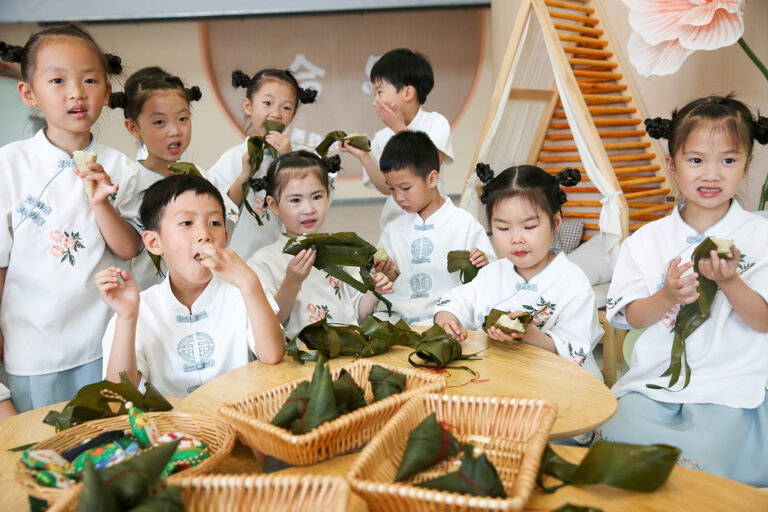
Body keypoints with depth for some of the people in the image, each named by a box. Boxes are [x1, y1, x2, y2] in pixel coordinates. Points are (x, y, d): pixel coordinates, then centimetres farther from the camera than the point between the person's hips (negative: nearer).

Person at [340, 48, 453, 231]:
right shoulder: (381, 138, 5)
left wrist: (400, 128, -15)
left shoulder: (435, 122, -1)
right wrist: (363, 156, -9)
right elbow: (387, 188, 2)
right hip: (394, 221, 2)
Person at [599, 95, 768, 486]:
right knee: (618, 435, -23)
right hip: (653, 381, 2)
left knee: (696, 459, -26)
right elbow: (632, 317, 5)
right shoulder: (647, 240, 6)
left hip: (729, 388, -1)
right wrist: (667, 296, -16)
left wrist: (728, 281, -21)